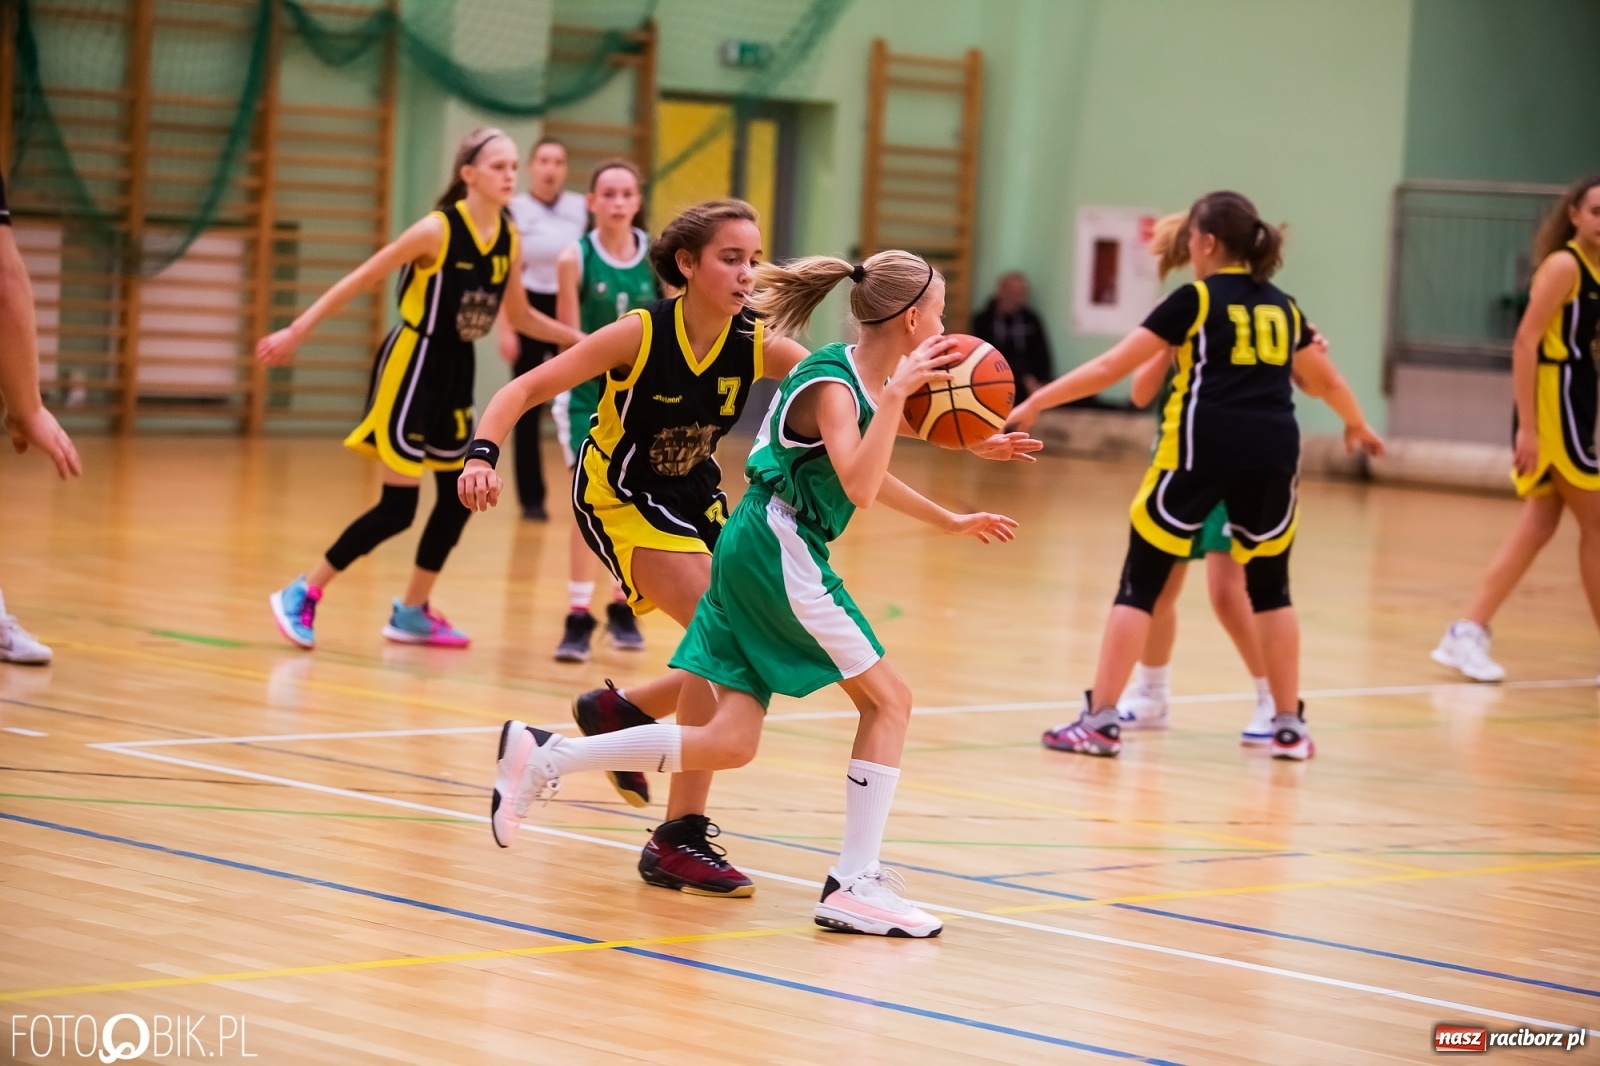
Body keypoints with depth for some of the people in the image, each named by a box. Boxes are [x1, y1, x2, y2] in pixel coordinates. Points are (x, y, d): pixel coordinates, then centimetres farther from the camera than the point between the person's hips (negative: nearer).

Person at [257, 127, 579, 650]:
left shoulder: (509, 239, 2)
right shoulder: (437, 230, -18)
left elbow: (522, 317, 15)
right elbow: (360, 280, -13)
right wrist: (297, 331, -15)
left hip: (455, 371, 8)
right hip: (412, 365, -8)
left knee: (459, 497, 10)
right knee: (398, 507, -9)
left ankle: (412, 613, 24)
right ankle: (300, 595, 2)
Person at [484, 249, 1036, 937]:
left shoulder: (864, 379, 14)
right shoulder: (832, 384, -14)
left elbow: (866, 472, 31)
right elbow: (858, 488, -27)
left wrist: (952, 522, 35)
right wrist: (894, 395, -30)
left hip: (761, 556, 9)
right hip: (779, 550, -9)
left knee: (729, 743, 4)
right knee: (889, 700, -4)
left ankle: (544, 757, 5)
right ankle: (854, 885, -6)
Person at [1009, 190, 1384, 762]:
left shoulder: (1195, 299, 3)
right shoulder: (1281, 307, 16)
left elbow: (1110, 367, 1)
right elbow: (1327, 382, 30)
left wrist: (1035, 403, 5)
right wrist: (1357, 426, 50)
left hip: (1203, 449, -4)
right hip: (1273, 452, 4)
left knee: (1140, 583, 3)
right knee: (1270, 588, 19)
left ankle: (1101, 720, 0)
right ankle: (1290, 726, 20)